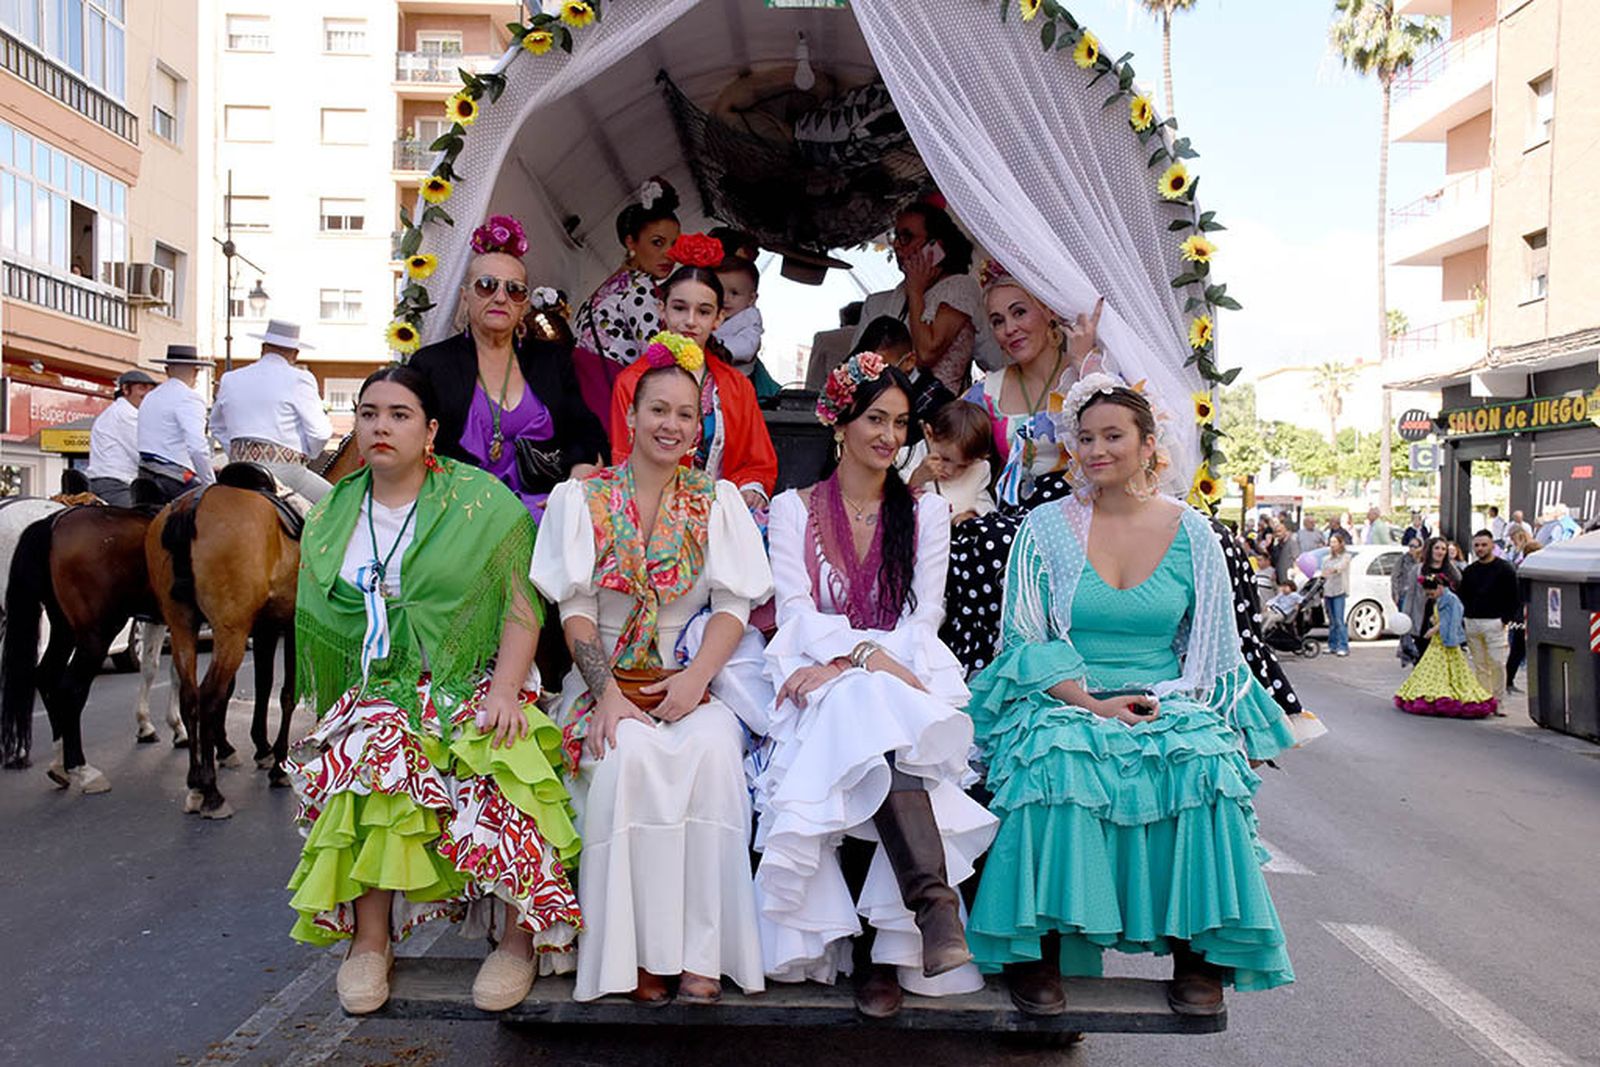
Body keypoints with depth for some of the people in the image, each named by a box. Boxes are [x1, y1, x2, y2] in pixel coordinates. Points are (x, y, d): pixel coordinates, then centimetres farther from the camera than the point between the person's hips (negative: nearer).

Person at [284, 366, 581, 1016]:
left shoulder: (480, 502, 1)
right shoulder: (331, 520, 14)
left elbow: (522, 613, -4)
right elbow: (321, 631, 18)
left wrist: (504, 691, -17)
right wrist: (328, 714, 8)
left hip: (475, 684, -2)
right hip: (379, 690, 3)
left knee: (490, 765, -32)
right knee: (375, 750, -30)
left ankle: (520, 936, -17)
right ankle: (370, 941, -17)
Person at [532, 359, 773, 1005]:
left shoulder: (718, 500, 11)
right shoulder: (580, 498, 8)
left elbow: (734, 605, 2)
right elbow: (576, 608, 0)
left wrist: (696, 678, -15)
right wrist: (607, 692, -16)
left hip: (697, 677, 1)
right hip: (608, 675, 0)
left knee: (712, 749, -32)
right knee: (629, 755, -33)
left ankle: (702, 951, -25)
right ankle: (638, 950, -21)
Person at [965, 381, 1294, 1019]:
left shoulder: (1191, 532, 7)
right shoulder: (1045, 527, 3)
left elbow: (1212, 644, 11)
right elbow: (1024, 639, -1)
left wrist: (1167, 699, -6)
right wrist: (1091, 702, -14)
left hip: (1167, 704, 1)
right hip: (1063, 702, -1)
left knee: (1205, 762, -30)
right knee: (1058, 761, -33)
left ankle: (1199, 950, -11)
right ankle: (1037, 947, -19)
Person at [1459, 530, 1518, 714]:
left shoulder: (1505, 569, 1)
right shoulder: (1469, 571, 15)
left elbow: (1515, 597, -1)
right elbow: (1463, 597, 21)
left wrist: (1506, 619, -9)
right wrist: (1465, 618, 7)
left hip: (1494, 623, -4)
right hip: (1472, 623, 4)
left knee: (1497, 664, -8)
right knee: (1479, 665, 5)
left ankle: (1498, 702, -1)